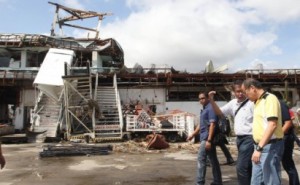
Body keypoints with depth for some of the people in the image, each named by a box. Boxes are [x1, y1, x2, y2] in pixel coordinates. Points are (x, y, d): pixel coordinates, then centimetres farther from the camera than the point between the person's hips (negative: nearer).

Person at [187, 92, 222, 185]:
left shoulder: (211, 108, -13)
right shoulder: (204, 109, 17)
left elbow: (213, 124, -20)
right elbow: (201, 125, 25)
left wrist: (209, 140, -25)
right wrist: (192, 135, 24)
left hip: (207, 138, -10)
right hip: (205, 138, 10)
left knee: (201, 159, -8)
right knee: (213, 160, 13)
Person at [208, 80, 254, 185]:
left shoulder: (251, 103, -12)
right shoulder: (233, 103, 10)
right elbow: (220, 113, 16)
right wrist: (212, 100, 2)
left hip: (249, 138, -8)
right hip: (239, 139, 8)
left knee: (241, 167, -9)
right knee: (248, 167, 19)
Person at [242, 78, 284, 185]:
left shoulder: (270, 99, -13)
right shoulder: (258, 102, 16)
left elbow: (272, 125, -23)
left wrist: (259, 148, -27)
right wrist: (258, 147, 16)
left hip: (270, 146, -9)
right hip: (260, 146, 9)